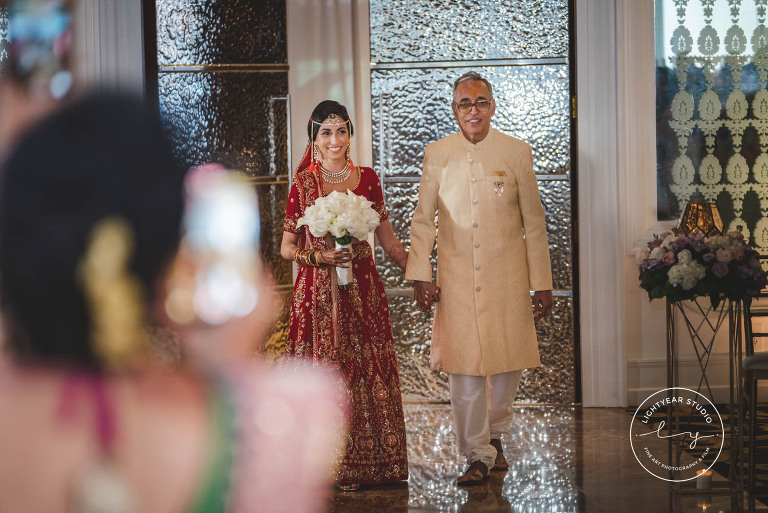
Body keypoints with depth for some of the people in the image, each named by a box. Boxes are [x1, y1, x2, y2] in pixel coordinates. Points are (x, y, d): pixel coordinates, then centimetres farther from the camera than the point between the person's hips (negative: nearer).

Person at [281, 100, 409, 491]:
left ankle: (367, 461, 13)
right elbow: (287, 246, 2)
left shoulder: (367, 179, 6)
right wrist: (317, 257, -15)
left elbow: (388, 240, 13)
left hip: (362, 290, 2)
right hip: (318, 293, -2)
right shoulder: (303, 184, -1)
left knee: (368, 371, 2)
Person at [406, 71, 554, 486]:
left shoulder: (516, 152, 1)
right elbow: (423, 221, 7)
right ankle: (478, 455, 9)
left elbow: (533, 222, 4)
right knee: (463, 369, -3)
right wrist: (421, 276, -1)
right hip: (456, 279, 0)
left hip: (507, 278, 0)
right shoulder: (437, 155, 2)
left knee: (508, 362, 7)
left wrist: (542, 283, 2)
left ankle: (495, 434, 32)